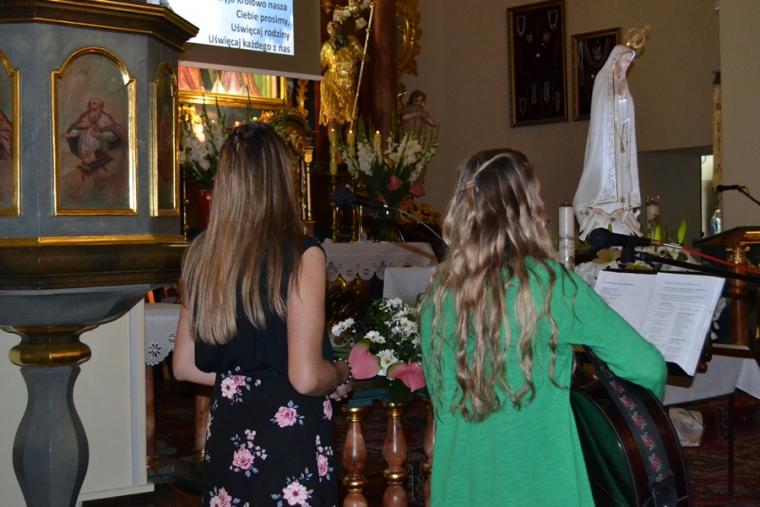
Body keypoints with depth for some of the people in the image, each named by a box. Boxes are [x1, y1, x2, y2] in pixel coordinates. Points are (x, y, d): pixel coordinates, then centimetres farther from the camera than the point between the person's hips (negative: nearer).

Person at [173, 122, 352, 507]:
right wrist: (341, 375, 2)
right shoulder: (300, 254, -16)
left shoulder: (202, 253, 0)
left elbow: (185, 366, 8)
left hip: (227, 435, 5)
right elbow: (307, 378, -18)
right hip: (289, 439, -5)